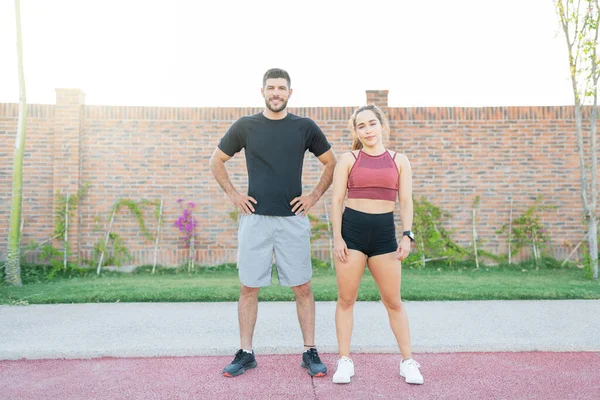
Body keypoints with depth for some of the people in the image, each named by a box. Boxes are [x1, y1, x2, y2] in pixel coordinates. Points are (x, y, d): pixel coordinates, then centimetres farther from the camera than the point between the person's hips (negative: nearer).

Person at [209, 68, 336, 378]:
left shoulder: (305, 127, 4)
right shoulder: (245, 126, 4)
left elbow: (331, 163, 13)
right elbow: (216, 161, 13)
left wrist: (314, 196, 4)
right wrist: (233, 195, 4)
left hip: (293, 219, 0)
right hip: (254, 218, 0)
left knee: (302, 287, 3)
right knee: (248, 288, 5)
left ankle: (310, 352, 17)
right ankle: (245, 353, 19)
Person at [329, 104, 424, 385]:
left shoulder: (399, 161, 9)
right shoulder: (348, 159, 5)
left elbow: (406, 202, 6)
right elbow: (337, 200, 1)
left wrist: (407, 235, -5)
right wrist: (337, 237, -7)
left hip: (385, 232, 1)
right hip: (351, 229, -1)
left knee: (393, 301, 8)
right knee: (346, 299, 5)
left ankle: (408, 361, 20)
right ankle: (345, 361, 17)